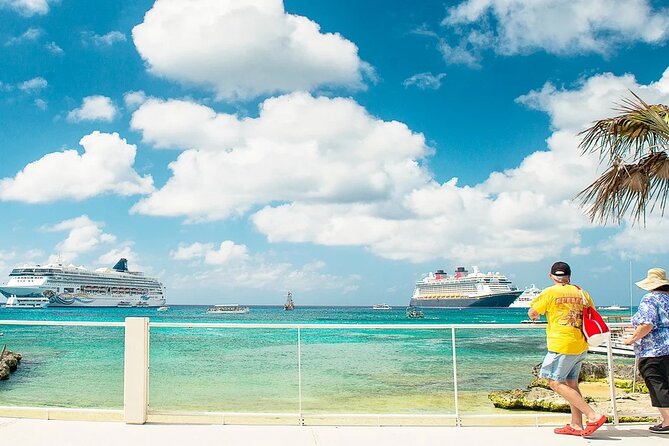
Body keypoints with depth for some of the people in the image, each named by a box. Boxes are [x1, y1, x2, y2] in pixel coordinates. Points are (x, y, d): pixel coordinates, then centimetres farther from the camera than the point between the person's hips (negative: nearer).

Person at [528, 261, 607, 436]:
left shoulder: (550, 293, -7)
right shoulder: (582, 292, 9)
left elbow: (532, 314, 1)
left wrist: (535, 316, 24)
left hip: (562, 345, -7)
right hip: (580, 345, 7)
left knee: (556, 383, -4)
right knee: (571, 384, 15)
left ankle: (593, 416, -9)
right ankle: (576, 425, 17)